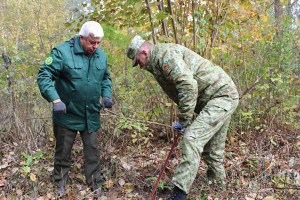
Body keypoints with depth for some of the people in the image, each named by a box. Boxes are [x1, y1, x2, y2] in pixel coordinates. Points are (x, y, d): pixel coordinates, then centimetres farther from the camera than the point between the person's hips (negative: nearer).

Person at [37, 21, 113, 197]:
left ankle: (95, 184, 29)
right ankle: (61, 184, 34)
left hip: (91, 115, 4)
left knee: (92, 150, 12)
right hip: (67, 114, -3)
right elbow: (44, 76, -17)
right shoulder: (62, 52, -16)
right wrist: (56, 100, -29)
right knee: (63, 151, 13)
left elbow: (106, 78, 15)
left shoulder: (101, 55, 1)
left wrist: (106, 95, -2)